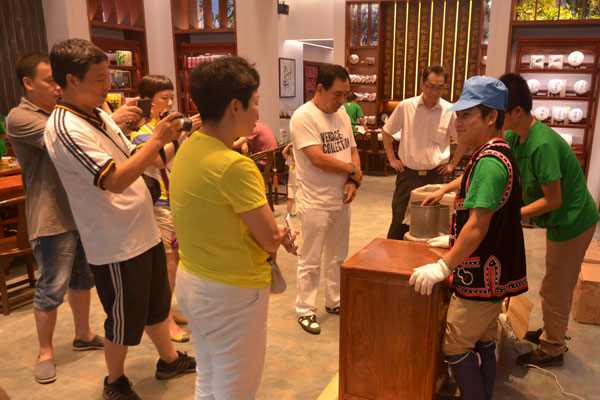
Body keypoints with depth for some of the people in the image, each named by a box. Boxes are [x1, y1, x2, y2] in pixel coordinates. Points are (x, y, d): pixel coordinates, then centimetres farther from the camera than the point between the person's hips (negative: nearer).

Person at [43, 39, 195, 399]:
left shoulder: (100, 116, 7)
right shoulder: (65, 128, -21)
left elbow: (134, 159, 13)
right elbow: (114, 180, -29)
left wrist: (170, 142, -2)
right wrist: (157, 139, -24)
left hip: (144, 232, 9)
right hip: (118, 246, -8)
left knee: (157, 304, 23)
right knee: (125, 320, 11)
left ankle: (169, 360, 44)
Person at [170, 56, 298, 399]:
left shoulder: (187, 150, 1)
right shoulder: (235, 167, -26)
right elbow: (272, 240, -20)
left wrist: (272, 233, -4)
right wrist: (278, 236, 2)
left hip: (190, 281, 9)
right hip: (231, 294, -8)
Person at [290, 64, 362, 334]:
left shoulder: (342, 114, 9)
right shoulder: (303, 116, -15)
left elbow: (352, 150, 11)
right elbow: (317, 158, -23)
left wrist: (353, 182, -7)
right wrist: (352, 169, -10)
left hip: (342, 200, 7)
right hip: (315, 203, -7)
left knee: (338, 257, 19)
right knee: (310, 261, 5)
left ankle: (334, 301, 35)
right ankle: (305, 309, 20)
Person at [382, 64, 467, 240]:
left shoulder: (449, 111, -4)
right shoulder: (405, 106, -4)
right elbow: (387, 131, 9)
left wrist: (452, 164, 6)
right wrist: (392, 159, 5)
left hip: (435, 175, 0)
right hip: (407, 173, 0)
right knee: (399, 221, 6)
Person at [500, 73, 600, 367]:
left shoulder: (542, 145, -30)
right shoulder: (514, 137, -2)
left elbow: (553, 200, -25)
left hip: (572, 223, -9)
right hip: (564, 221, 9)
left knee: (555, 293, 7)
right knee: (556, 289, 23)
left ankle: (551, 350, 25)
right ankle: (550, 334, 42)